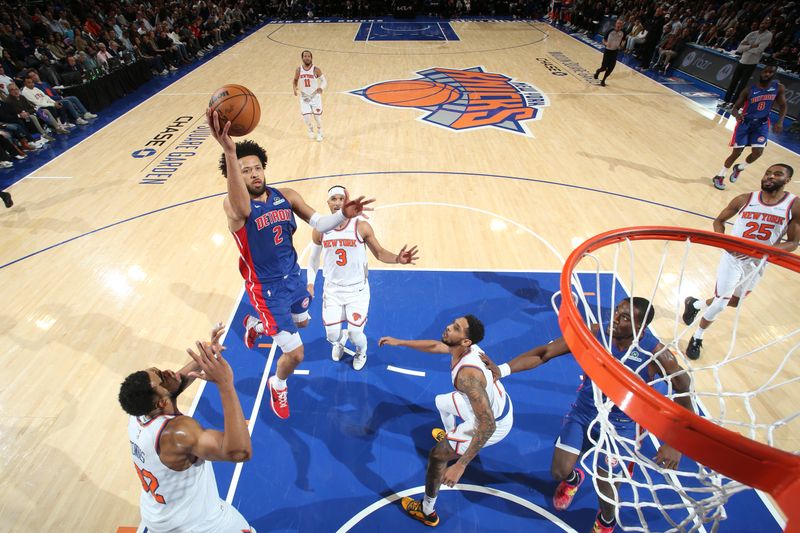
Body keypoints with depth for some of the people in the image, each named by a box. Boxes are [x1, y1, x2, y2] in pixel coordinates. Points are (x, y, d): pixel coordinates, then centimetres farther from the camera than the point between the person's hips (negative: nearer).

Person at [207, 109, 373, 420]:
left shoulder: (286, 196, -6)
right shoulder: (234, 206, -23)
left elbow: (320, 224, -6)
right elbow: (241, 206, -49)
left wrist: (344, 214, -29)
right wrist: (229, 151, -67)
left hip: (292, 275, 6)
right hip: (267, 288, -6)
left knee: (301, 321, 32)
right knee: (294, 353, -3)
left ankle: (254, 325, 61)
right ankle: (278, 385, 34)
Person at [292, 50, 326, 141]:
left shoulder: (316, 70, -11)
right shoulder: (299, 70, -3)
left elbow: (324, 80, -6)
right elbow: (295, 80, 12)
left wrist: (321, 87, -28)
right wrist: (294, 88, -9)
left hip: (315, 97, -2)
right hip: (304, 97, 2)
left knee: (317, 117, 1)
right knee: (306, 118, -6)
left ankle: (319, 132, 33)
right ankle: (311, 129, 30)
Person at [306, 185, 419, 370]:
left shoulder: (361, 227, -13)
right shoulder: (320, 230, -6)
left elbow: (379, 253, -5)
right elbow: (314, 258, 9)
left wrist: (397, 258, -25)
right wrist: (310, 283, 1)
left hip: (357, 289, -2)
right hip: (332, 289, 2)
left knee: (356, 334, -6)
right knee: (332, 335, -1)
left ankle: (361, 352, 34)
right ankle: (340, 341, 41)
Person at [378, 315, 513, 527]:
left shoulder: (468, 374, -40)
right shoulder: (466, 346, -14)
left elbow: (487, 425, -39)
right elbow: (435, 345, 7)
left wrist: (460, 465, -36)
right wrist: (399, 342, 8)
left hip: (495, 423, -8)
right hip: (498, 403, 8)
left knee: (437, 455, 6)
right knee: (442, 401, 28)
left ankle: (427, 512, 28)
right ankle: (451, 435, 60)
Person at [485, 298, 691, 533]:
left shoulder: (657, 354, -24)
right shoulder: (594, 334, -21)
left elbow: (684, 395, -9)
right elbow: (544, 352, -21)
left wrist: (674, 444, -13)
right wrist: (502, 370, -33)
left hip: (620, 425, -1)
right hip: (582, 413, 2)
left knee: (604, 487, 2)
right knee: (559, 472, 3)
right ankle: (573, 479, 45)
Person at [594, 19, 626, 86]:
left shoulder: (623, 33, -4)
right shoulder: (610, 31, -13)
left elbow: (623, 41, 12)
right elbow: (603, 40, -5)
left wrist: (622, 45, -9)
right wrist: (605, 43, -27)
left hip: (615, 52, 3)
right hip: (608, 50, -3)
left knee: (610, 68, 0)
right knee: (604, 67, -5)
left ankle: (603, 80, 19)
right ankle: (597, 71, 31)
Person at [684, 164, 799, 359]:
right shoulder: (745, 200, -6)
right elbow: (719, 220, 6)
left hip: (757, 264, 2)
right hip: (733, 257, -2)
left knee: (734, 302, 19)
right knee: (721, 302, -6)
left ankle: (695, 304, 45)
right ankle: (697, 338, 14)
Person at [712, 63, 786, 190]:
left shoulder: (779, 87, -4)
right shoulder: (749, 90, -11)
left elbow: (783, 106, 2)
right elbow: (736, 107, -9)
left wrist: (780, 121, -14)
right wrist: (737, 115, -33)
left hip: (761, 124, 2)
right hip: (745, 123, -2)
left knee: (758, 152, -12)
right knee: (736, 152, -3)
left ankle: (739, 168, 18)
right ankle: (719, 176, 12)